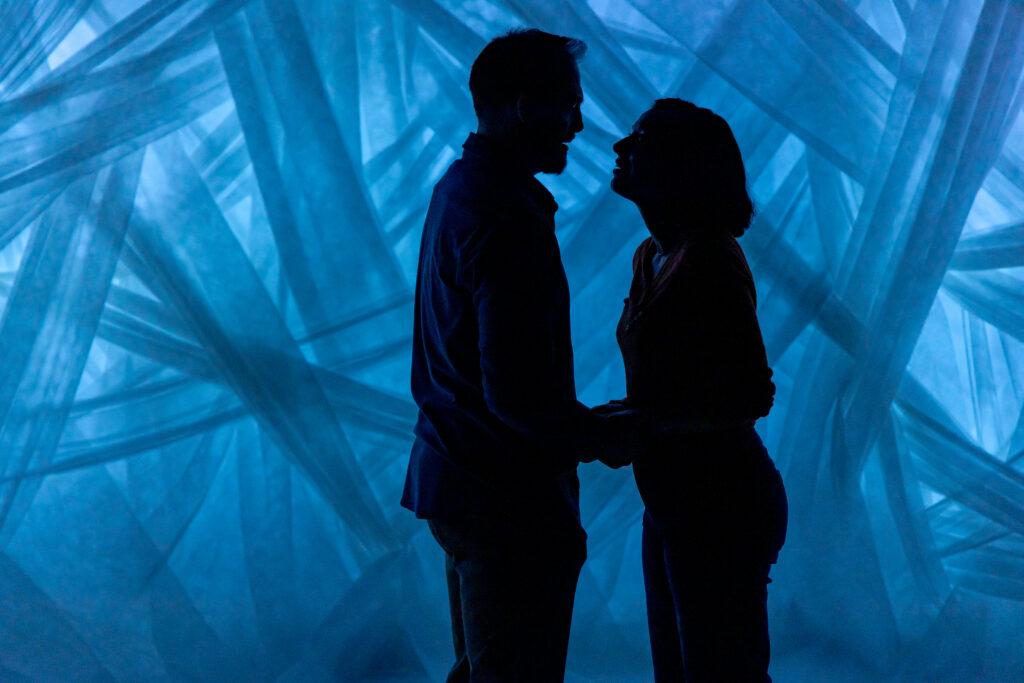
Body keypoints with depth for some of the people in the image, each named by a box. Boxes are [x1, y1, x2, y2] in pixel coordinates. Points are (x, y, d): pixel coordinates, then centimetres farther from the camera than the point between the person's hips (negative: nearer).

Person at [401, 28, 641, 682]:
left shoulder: (457, 188, 10)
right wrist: (606, 436, -11)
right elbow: (513, 390, -27)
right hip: (511, 497, -10)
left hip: (457, 478, 10)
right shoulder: (510, 218, -22)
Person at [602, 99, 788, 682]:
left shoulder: (709, 266, -20)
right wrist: (618, 415, 0)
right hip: (673, 499, 9)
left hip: (720, 503, -9)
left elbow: (752, 399, -21)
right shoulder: (653, 257, 9)